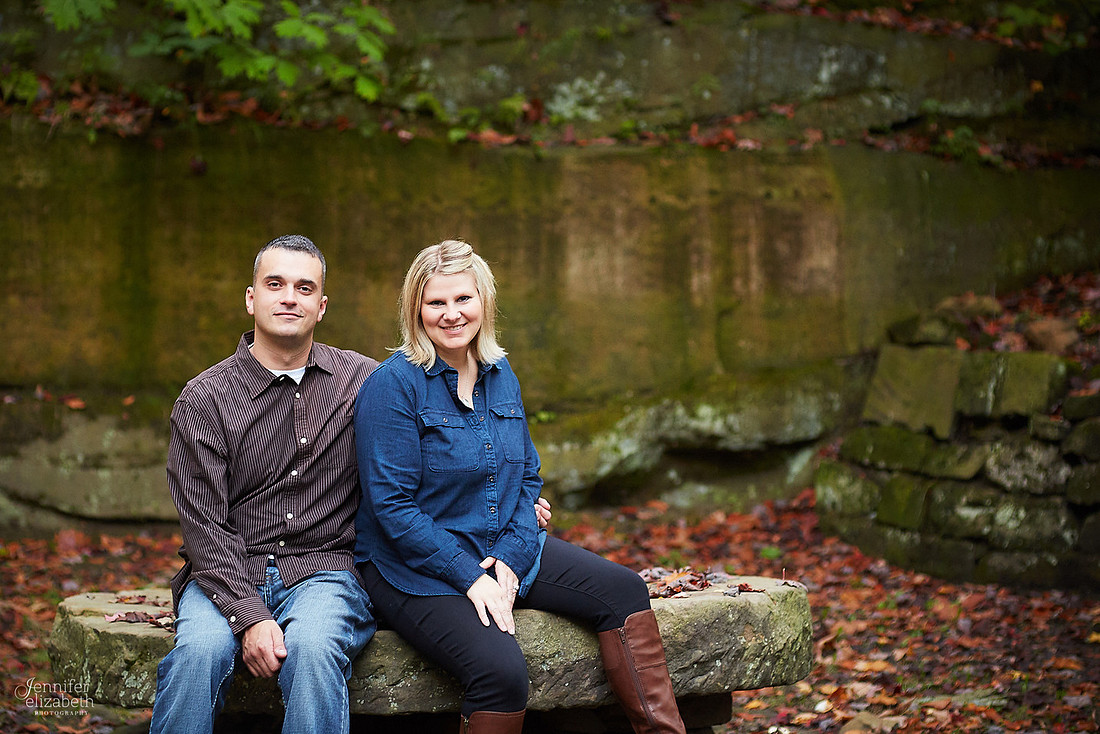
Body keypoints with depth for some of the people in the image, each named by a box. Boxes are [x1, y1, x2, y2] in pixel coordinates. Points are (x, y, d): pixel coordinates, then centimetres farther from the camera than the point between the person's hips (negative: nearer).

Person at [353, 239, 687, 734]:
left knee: (623, 590, -7)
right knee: (502, 672, -31)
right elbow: (391, 505, -16)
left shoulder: (500, 375, 9)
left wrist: (510, 559, -5)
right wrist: (469, 577, -20)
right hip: (416, 569, -7)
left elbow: (527, 476, 13)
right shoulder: (393, 385, -13)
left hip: (503, 550, 7)